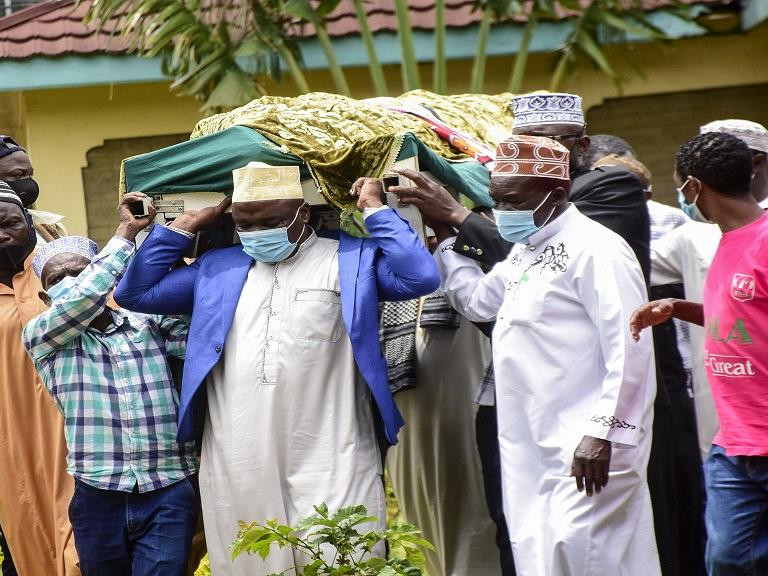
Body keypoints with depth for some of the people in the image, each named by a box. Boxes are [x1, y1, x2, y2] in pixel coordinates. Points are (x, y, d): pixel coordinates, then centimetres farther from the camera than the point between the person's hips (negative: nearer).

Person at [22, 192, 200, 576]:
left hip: (169, 492, 0)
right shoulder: (41, 336, 6)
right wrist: (125, 233, -9)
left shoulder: (148, 323, 10)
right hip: (98, 497, 0)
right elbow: (82, 299, -13)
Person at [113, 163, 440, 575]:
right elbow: (136, 293, 21)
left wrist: (375, 211, -1)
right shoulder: (217, 268, 18)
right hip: (236, 471, 4)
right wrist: (183, 228, 17)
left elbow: (421, 277, -9)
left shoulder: (351, 259, 6)